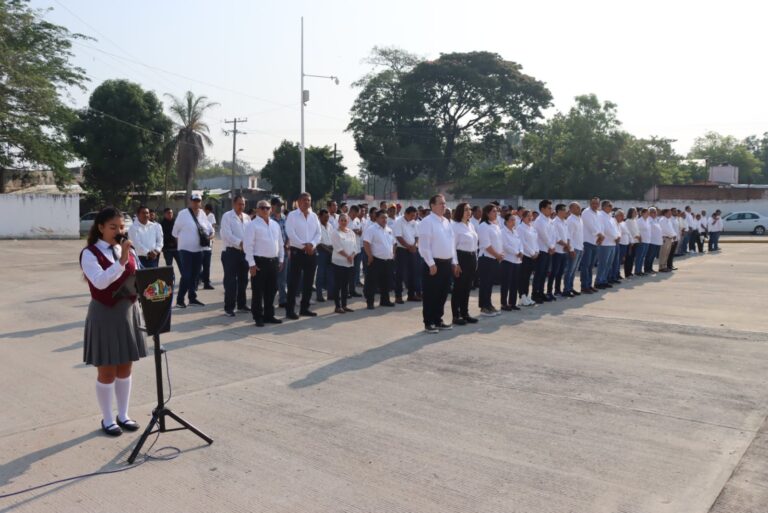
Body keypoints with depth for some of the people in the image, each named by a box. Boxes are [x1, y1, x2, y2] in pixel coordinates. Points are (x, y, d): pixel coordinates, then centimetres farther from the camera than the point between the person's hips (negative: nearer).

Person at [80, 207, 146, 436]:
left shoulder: (128, 251, 7)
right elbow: (100, 282, -26)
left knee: (125, 368, 13)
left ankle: (123, 415, 27)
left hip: (128, 312, 5)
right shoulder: (90, 254, -10)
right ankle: (107, 419, 21)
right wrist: (121, 261, -32)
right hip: (104, 315, -5)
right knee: (106, 372, 6)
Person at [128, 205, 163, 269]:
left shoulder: (155, 226, 12)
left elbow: (160, 240, 8)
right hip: (140, 258, -4)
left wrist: (156, 250, -11)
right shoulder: (134, 228, -2)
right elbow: (137, 244, -12)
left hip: (154, 257, 4)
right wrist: (148, 252, -22)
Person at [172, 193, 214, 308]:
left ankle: (192, 298, 23)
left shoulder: (202, 214, 7)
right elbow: (175, 231, -2)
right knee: (186, 275, -11)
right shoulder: (183, 214, -8)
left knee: (195, 275, 13)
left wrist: (210, 236, -4)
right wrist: (183, 240, 0)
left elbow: (210, 229, 14)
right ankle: (179, 300, -2)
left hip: (199, 249, 6)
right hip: (186, 249, -6)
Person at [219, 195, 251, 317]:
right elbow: (226, 234, -16)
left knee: (243, 280, 14)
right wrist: (240, 242, -24)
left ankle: (241, 305, 26)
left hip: (244, 252, 6)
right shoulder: (227, 216, -5)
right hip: (231, 252, -6)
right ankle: (229, 308, 4)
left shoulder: (247, 218, 12)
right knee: (230, 281, -3)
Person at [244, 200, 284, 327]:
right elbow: (248, 245, -11)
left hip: (273, 261, 6)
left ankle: (269, 315, 22)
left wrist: (281, 259, 14)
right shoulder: (252, 225, -6)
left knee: (271, 290, 12)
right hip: (259, 261, -6)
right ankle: (258, 317, 9)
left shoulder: (275, 225, 14)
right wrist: (252, 264, -15)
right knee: (258, 291, 0)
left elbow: (280, 243, 19)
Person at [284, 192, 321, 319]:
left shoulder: (314, 216, 11)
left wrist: (312, 244, -12)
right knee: (294, 282, -3)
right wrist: (304, 245, -17)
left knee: (308, 282, 10)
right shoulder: (292, 215, -4)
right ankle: (290, 310, 2)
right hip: (297, 252, -5)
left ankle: (304, 308, 20)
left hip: (312, 252, 5)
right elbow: (290, 233, -13)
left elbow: (318, 233, 6)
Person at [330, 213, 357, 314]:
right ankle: (338, 306, 3)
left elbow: (355, 247, 7)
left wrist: (352, 256, -11)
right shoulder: (335, 232, -6)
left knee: (346, 285, 11)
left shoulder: (351, 233, 11)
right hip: (339, 262, -6)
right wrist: (347, 256, -15)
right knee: (337, 285, -2)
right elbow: (338, 247, -14)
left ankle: (344, 305, 18)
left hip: (349, 263, 6)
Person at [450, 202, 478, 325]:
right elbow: (452, 245, -14)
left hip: (472, 258, 8)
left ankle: (465, 313, 22)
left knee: (467, 287, 13)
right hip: (461, 257, -8)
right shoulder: (454, 226, -10)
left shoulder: (471, 225, 14)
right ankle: (456, 316, 5)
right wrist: (455, 263, -18)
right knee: (458, 287, -1)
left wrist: (475, 260, 14)